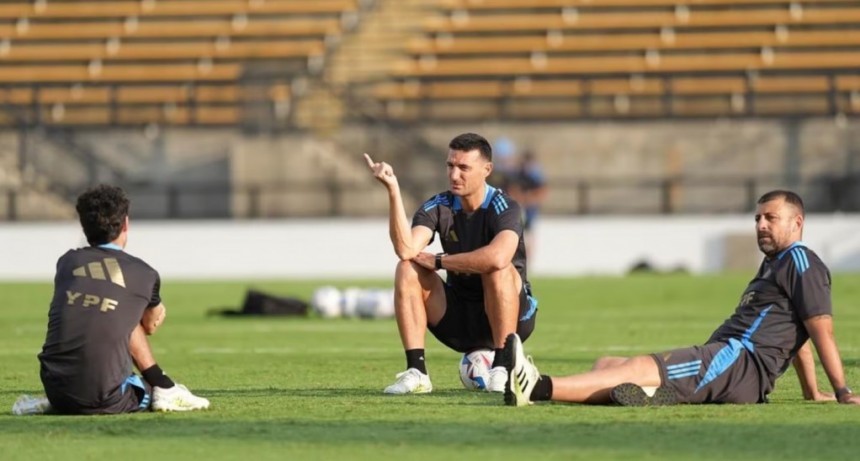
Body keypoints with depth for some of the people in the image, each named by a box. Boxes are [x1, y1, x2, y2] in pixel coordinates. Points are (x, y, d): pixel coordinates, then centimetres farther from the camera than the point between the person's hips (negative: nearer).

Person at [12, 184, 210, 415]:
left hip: (57, 393, 3)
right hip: (104, 401, -3)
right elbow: (150, 326, 25)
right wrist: (154, 309, 50)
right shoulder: (145, 275, 3)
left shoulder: (67, 262, 10)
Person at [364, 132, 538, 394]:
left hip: (511, 316, -4)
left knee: (497, 269, -33)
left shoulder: (503, 208, -17)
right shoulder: (438, 207, -4)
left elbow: (497, 258, -39)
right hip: (458, 320, 4)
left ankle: (503, 367, -27)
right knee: (408, 270, -16)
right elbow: (406, 250, -24)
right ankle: (416, 373, -22)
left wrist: (439, 261, -26)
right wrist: (393, 190, -30)